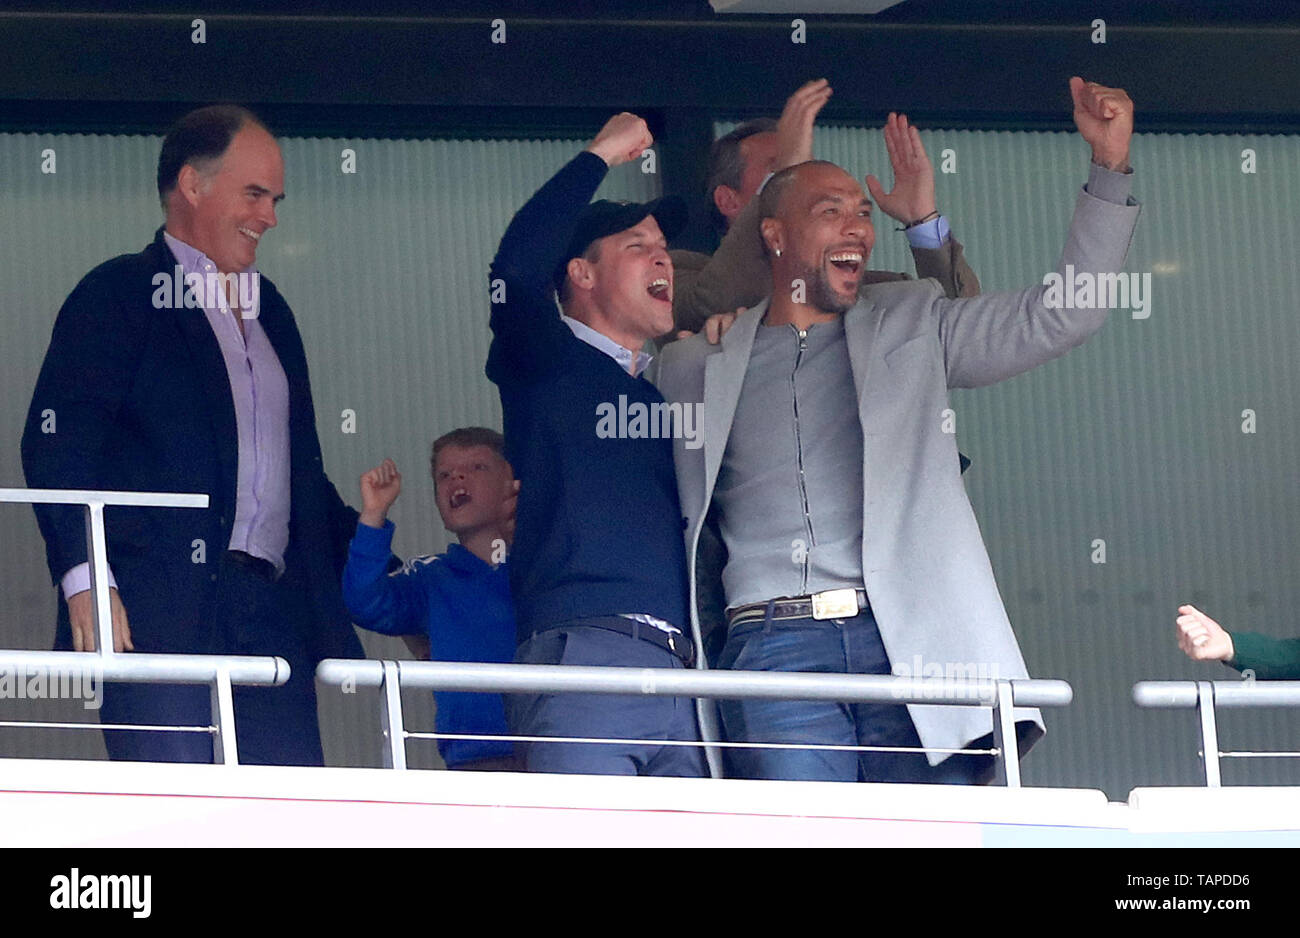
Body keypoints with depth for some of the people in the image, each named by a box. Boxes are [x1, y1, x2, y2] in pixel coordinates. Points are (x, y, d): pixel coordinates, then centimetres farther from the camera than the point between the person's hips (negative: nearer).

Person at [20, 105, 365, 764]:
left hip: (274, 620, 7)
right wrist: (83, 578, -20)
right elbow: (56, 444, -8)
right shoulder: (120, 295, 3)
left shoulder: (267, 308, 26)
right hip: (157, 619, -7)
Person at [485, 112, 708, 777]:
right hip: (580, 647, -6)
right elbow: (518, 269, -9)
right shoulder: (549, 363, 11)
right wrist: (601, 155, 2)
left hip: (677, 673, 6)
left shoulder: (665, 395, 30)